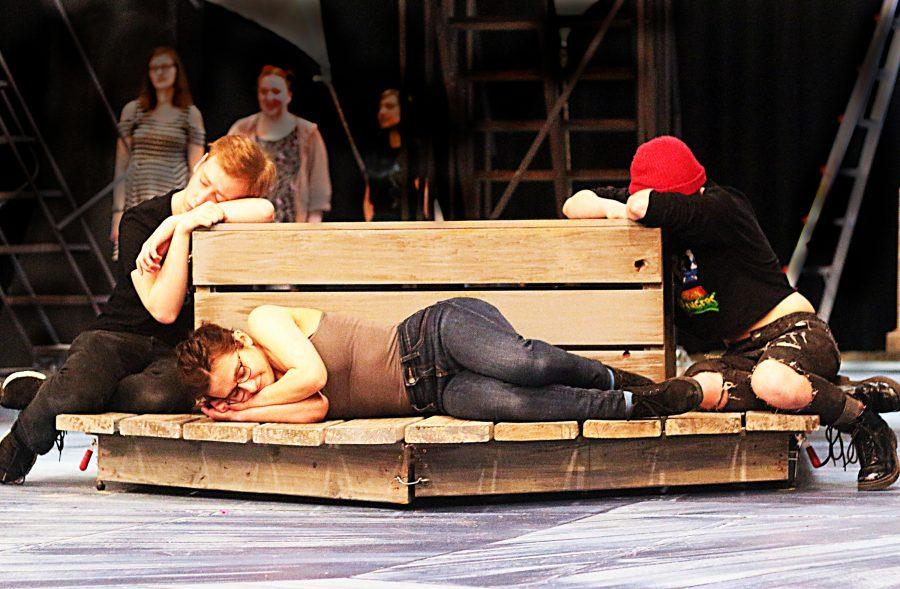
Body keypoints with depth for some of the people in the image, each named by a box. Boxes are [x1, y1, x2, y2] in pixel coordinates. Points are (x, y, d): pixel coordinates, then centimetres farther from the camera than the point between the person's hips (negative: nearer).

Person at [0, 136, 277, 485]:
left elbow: (264, 211, -28)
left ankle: (42, 391, -12)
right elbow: (163, 309, -16)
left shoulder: (226, 222, 0)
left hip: (181, 350, 1)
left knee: (161, 395, -39)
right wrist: (183, 229, -21)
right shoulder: (140, 221, -7)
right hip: (118, 335, -1)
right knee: (77, 389, -37)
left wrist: (177, 222, -24)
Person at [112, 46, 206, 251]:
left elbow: (196, 169, 7)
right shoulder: (133, 110, 10)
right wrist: (118, 212, 1)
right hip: (138, 201, 1)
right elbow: (121, 166, 9)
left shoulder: (190, 114, 9)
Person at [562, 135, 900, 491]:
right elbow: (575, 205, 11)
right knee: (699, 387, -28)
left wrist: (628, 209, -10)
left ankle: (865, 426, -13)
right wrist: (612, 208, -10)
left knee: (773, 383, -42)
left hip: (795, 329, -7)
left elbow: (643, 207, -34)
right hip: (743, 351, 8)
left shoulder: (720, 208, -17)